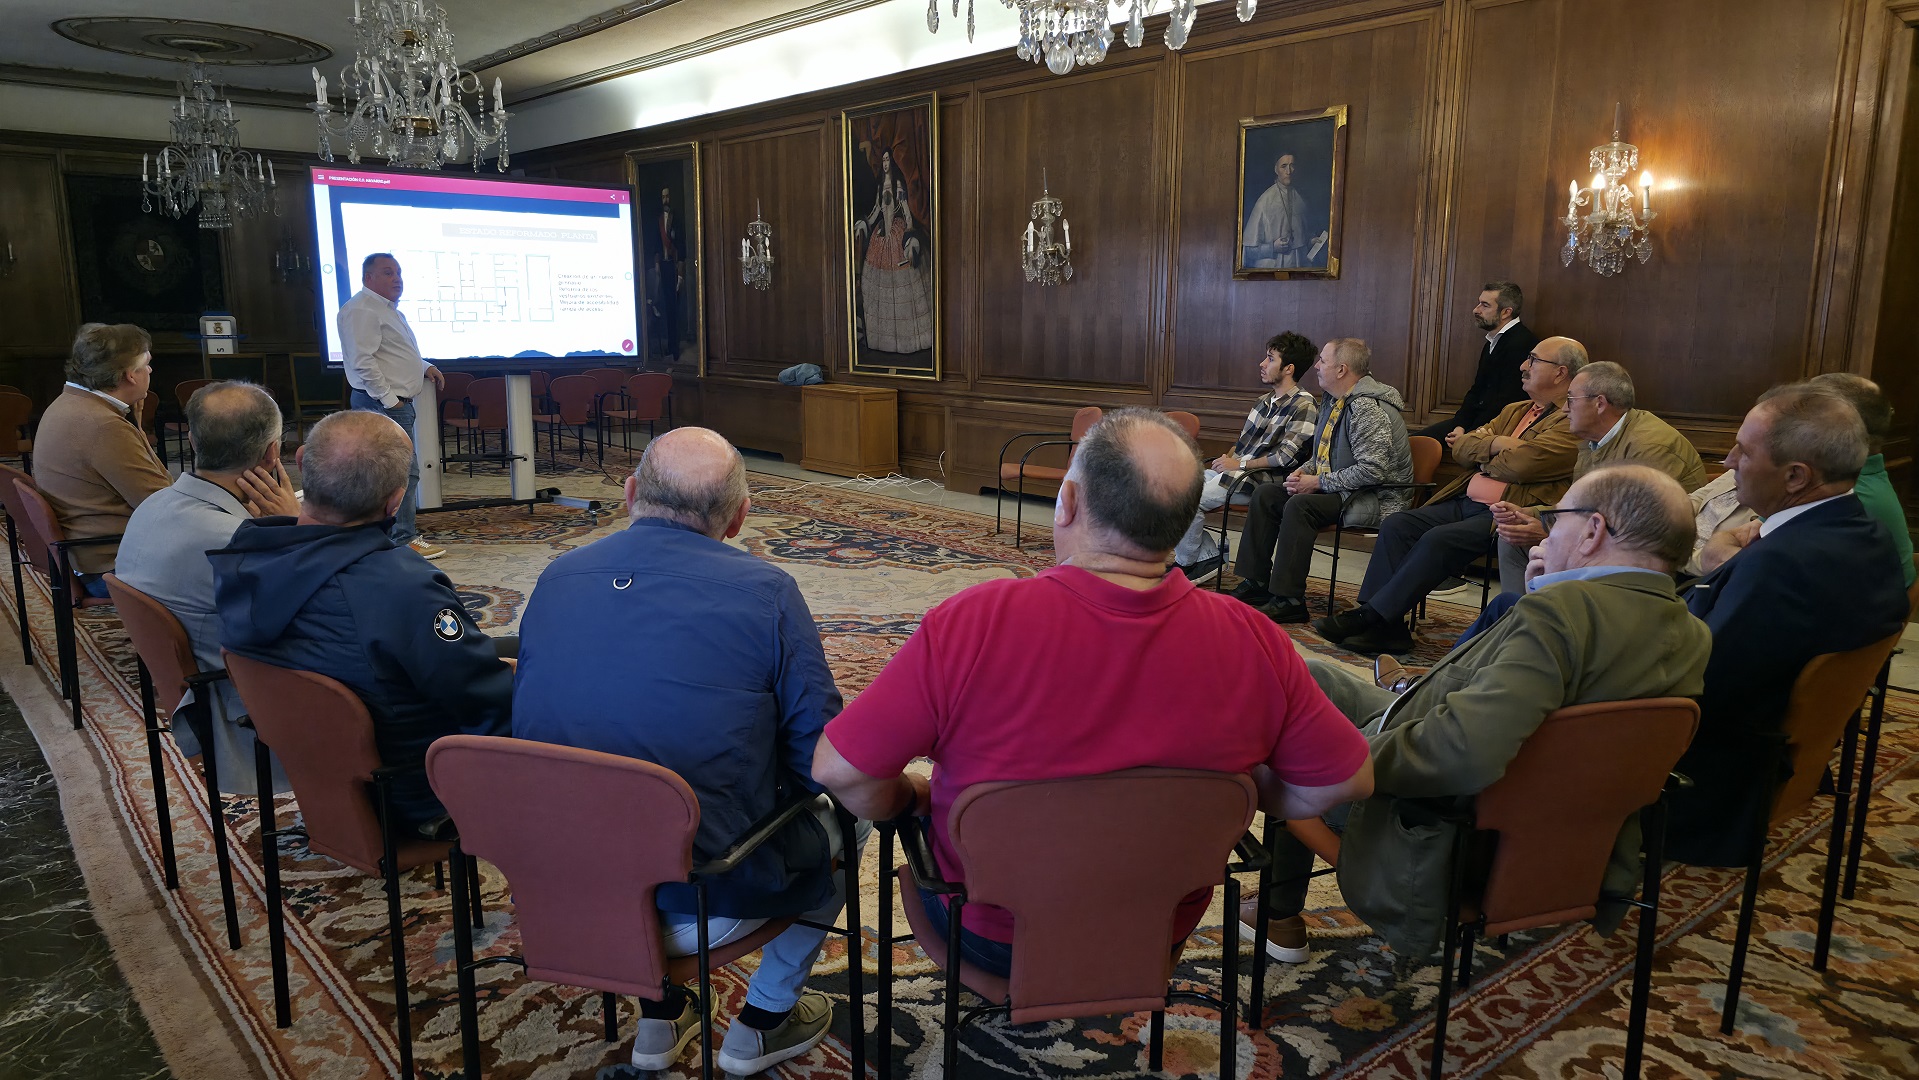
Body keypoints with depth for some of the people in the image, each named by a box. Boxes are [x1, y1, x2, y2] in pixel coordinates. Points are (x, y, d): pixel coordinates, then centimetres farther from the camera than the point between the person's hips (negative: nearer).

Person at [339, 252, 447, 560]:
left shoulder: (389, 309, 20)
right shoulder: (362, 310, -14)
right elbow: (363, 362, -21)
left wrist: (424, 367, 17)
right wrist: (389, 398, -20)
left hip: (396, 401, 11)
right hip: (383, 403, -11)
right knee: (403, 471, -10)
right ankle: (403, 539, -6)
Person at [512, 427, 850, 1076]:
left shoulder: (556, 578, 1)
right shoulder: (765, 592, -14)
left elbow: (528, 724, 14)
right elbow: (821, 762, -9)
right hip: (705, 909, -5)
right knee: (836, 821, 23)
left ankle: (659, 1020, 37)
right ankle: (763, 1022, 31)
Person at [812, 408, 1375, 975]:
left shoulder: (971, 625, -31)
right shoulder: (1252, 642, -22)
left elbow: (839, 770, -25)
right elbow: (1345, 779, -11)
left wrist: (911, 798, -4)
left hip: (989, 937, -2)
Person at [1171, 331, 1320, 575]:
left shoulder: (1304, 406, -9)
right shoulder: (1264, 402, 16)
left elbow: (1287, 457, -17)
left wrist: (1239, 464, -12)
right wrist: (1227, 458, 3)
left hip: (1258, 480, -9)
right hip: (1232, 470, 9)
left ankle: (1185, 564, -3)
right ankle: (1207, 557, -2)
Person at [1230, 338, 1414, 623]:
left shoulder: (1367, 408, -21)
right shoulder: (1335, 401, 11)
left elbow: (1372, 469, -29)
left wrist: (1318, 482, -22)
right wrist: (1304, 471, 1)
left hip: (1377, 497, -10)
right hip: (1339, 489, 10)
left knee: (1300, 506, -32)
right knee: (1265, 494, 2)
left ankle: (1289, 600, -26)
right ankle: (1256, 583, 3)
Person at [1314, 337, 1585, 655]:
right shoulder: (1514, 411, 24)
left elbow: (1522, 463, -19)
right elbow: (1461, 448, 15)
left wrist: (1483, 456, 1)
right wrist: (1496, 444, -4)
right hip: (1465, 502, 9)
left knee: (1438, 539, -29)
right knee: (1395, 526, -10)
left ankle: (1369, 617, -22)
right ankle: (1385, 627, -16)